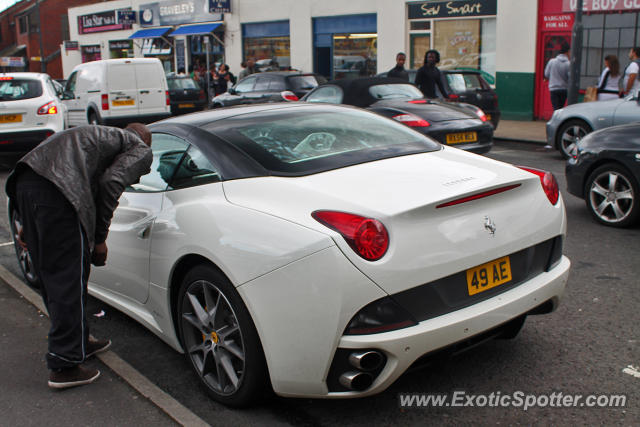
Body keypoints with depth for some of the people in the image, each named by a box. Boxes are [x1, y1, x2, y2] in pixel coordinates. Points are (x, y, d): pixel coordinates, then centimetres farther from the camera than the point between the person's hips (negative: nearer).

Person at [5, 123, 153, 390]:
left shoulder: (105, 136, 35)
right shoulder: (141, 150, 13)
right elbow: (111, 182, -6)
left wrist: (29, 224, 20)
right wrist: (100, 238, 0)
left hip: (25, 183, 9)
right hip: (56, 194, -9)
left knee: (50, 276, 18)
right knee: (69, 280, -1)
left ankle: (78, 341, 34)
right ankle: (64, 365, 5)